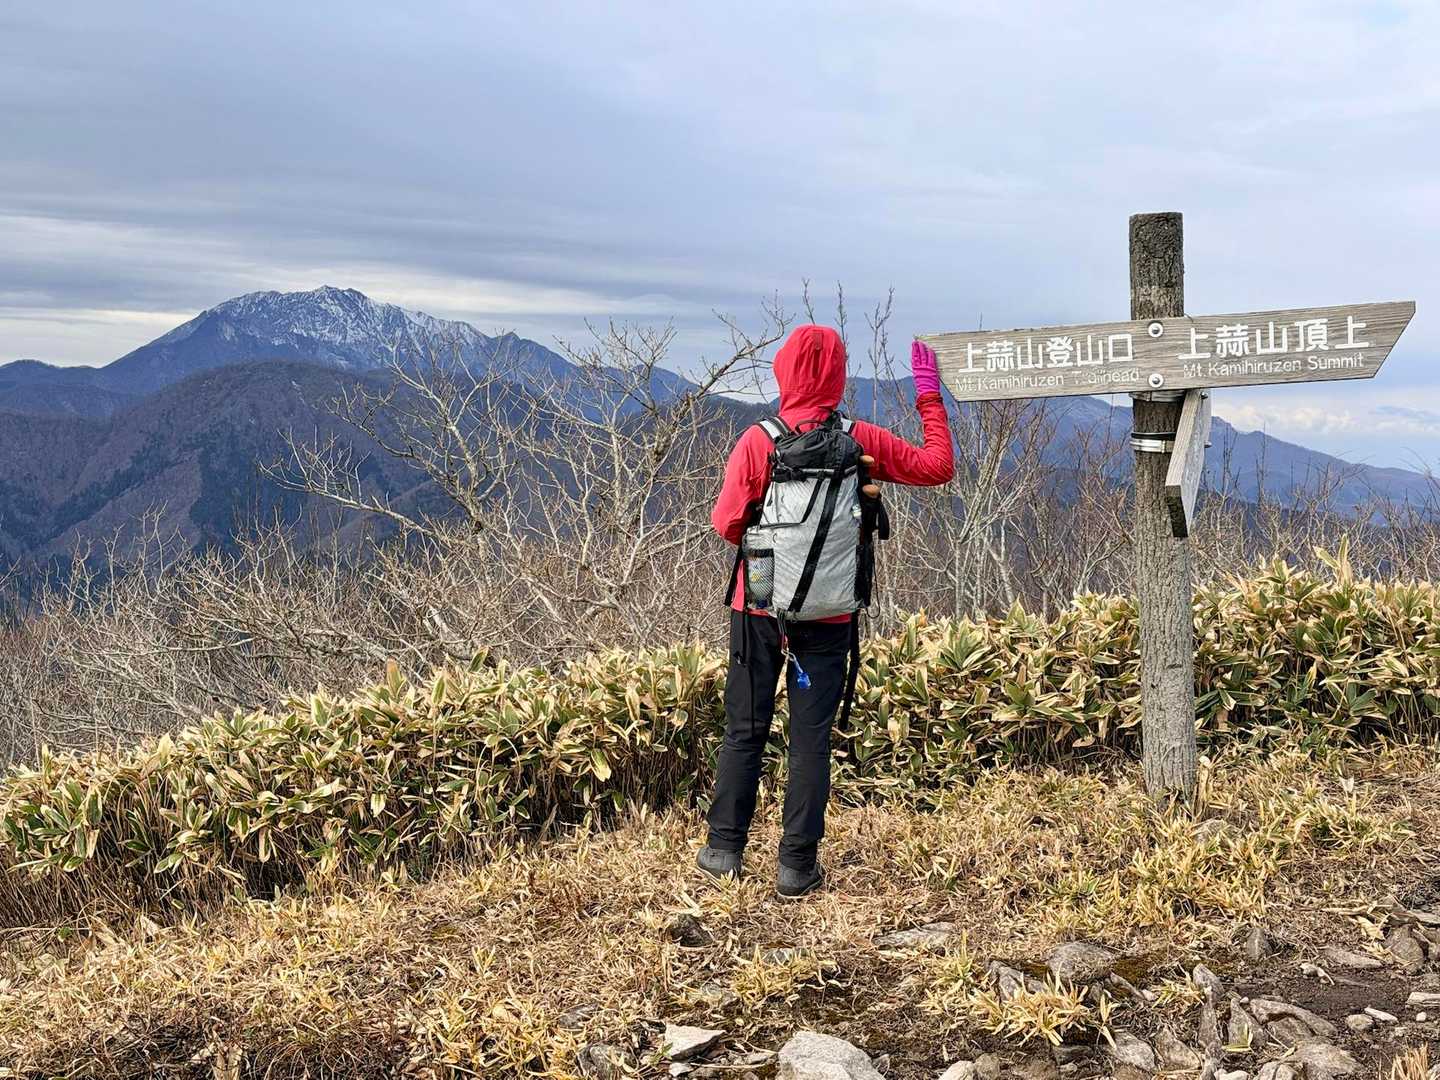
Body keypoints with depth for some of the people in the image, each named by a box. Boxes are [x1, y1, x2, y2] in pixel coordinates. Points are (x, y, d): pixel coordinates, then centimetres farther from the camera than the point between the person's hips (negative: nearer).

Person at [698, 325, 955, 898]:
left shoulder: (758, 441, -11)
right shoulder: (862, 441, -6)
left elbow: (727, 523, -11)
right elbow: (938, 466, 4)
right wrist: (929, 395, 13)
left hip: (759, 607, 0)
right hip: (830, 614, 1)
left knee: (744, 730, 12)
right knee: (811, 737, 7)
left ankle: (724, 849, 20)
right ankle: (797, 866, 10)